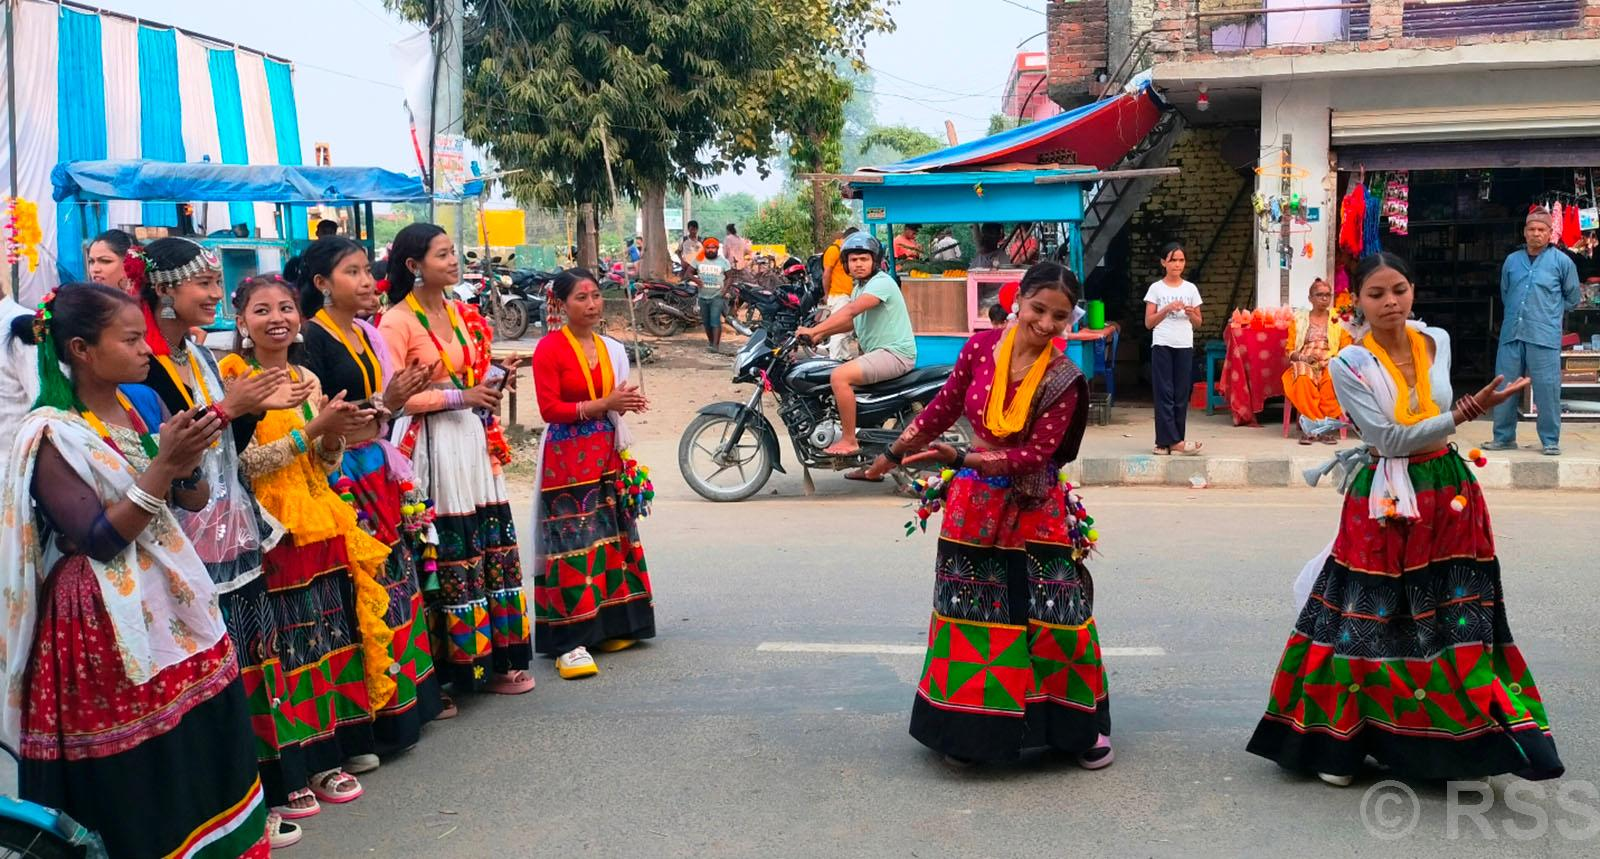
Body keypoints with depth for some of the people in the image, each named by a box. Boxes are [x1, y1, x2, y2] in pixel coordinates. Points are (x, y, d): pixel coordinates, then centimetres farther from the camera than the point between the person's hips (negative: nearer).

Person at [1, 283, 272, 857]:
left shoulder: (142, 404, 5)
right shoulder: (51, 435, -15)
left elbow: (192, 501, 10)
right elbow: (99, 539, -20)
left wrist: (187, 462, -11)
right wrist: (163, 464, -26)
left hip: (173, 603, 7)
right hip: (107, 623, -7)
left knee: (203, 750, 13)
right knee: (133, 782, 3)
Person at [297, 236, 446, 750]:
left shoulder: (368, 335, 15)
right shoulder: (312, 338, -10)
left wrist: (400, 396, 2)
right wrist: (379, 403, -17)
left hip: (378, 469, 8)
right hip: (342, 474, -8)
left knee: (396, 575, 9)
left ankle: (409, 697, 19)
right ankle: (378, 713, 3)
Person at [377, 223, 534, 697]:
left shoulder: (461, 313, 14)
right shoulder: (397, 321, -9)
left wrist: (493, 381, 4)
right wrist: (457, 397, -19)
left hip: (473, 441, 8)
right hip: (434, 448, -7)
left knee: (496, 548, 8)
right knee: (452, 558, -5)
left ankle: (495, 659, 17)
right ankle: (458, 664, 7)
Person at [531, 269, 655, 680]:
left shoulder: (611, 349, 11)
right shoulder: (549, 348, -8)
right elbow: (550, 409, -13)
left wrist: (625, 402, -1)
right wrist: (602, 404, -17)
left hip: (606, 454, 7)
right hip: (566, 457, -7)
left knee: (610, 540, 10)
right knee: (572, 547, -8)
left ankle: (609, 626, 21)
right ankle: (568, 642, -5)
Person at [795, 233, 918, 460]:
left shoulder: (881, 282, -13)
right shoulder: (860, 287, 19)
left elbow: (851, 311, -25)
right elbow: (851, 322, 20)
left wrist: (814, 330, -26)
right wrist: (819, 335, 6)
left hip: (895, 352, -11)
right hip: (877, 352, 11)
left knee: (840, 376, -25)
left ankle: (849, 441, -17)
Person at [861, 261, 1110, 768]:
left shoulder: (1064, 379, -13)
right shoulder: (981, 347, -6)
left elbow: (1036, 453, -19)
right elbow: (943, 409, 7)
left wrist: (959, 458, -27)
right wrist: (895, 454, 15)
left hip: (1035, 512, -2)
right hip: (974, 506, 2)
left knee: (1057, 617, -1)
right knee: (970, 616, 11)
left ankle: (1086, 727, 19)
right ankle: (967, 729, 27)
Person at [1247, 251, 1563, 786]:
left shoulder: (1438, 342, 3)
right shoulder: (1348, 365, -11)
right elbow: (1392, 439, -17)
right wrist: (1467, 412, -22)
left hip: (1448, 496, 4)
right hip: (1383, 504, -4)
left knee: (1455, 620, 5)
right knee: (1368, 622, -1)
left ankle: (1456, 742, 16)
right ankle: (1340, 743, 12)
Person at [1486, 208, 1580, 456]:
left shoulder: (1562, 261, 2)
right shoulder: (1512, 261, 11)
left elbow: (1572, 298, 11)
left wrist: (1548, 312, 11)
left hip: (1544, 337, -4)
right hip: (1511, 334, 4)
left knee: (1547, 389, -4)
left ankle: (1551, 441, 5)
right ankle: (1504, 437, 18)